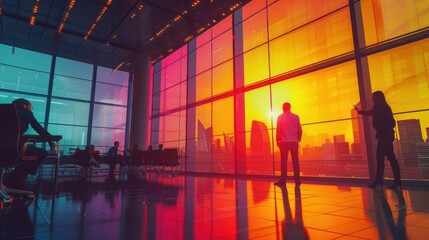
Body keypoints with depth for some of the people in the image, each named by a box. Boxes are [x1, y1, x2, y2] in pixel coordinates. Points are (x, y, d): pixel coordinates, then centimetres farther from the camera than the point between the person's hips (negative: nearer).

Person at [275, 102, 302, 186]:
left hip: (284, 142, -2)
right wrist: (299, 139, 17)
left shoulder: (280, 117, -1)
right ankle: (297, 180, 8)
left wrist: (277, 140, 2)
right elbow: (300, 130, 6)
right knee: (295, 160, 7)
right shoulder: (296, 117, 6)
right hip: (294, 141, 2)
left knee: (284, 161, 0)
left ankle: (283, 180, 0)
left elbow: (278, 130, -5)